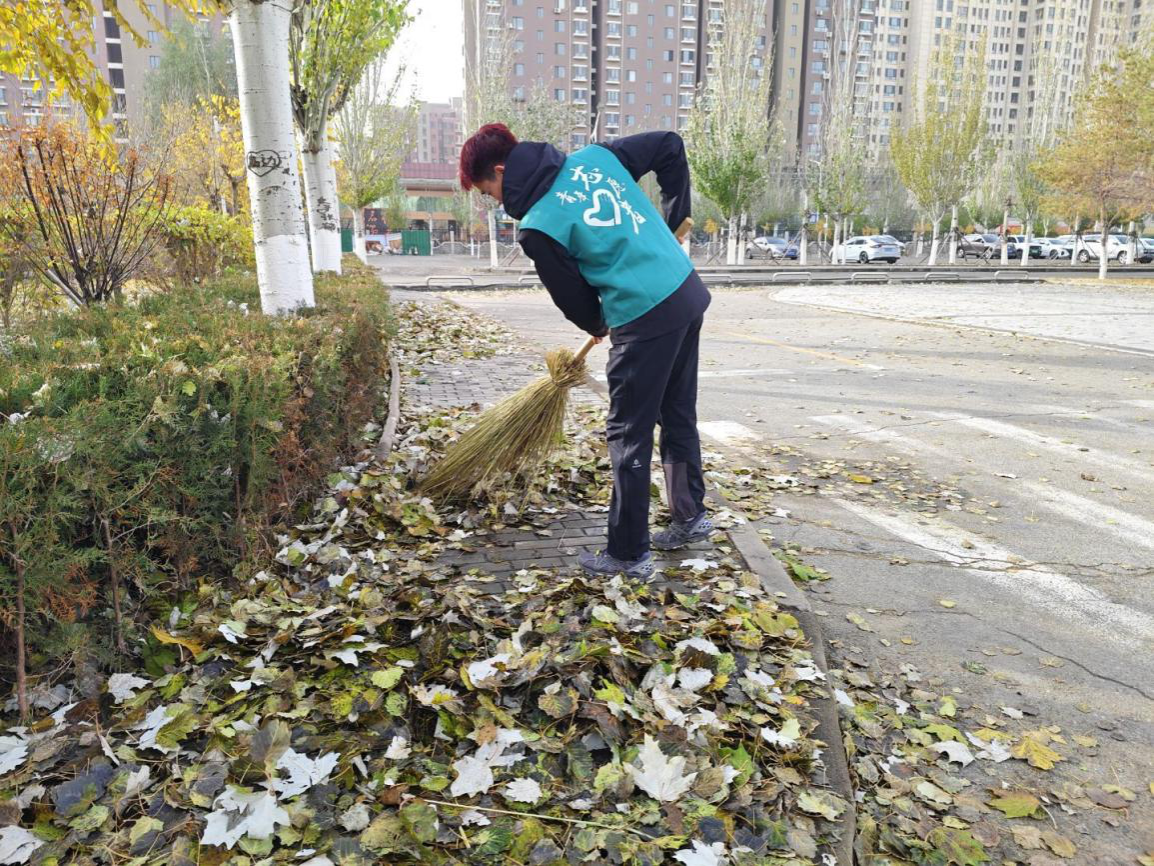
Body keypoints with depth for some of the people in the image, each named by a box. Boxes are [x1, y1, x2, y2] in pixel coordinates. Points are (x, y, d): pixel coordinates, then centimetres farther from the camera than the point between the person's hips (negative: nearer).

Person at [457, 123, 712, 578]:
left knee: (629, 436, 4)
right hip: (688, 290, 8)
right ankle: (690, 515, 36)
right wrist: (673, 219, 18)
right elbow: (671, 146, 13)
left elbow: (572, 296, -1)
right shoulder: (594, 156, 7)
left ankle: (629, 554, 15)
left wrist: (598, 326, 21)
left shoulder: (537, 228, -11)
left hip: (645, 321, -8)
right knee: (678, 416, 21)